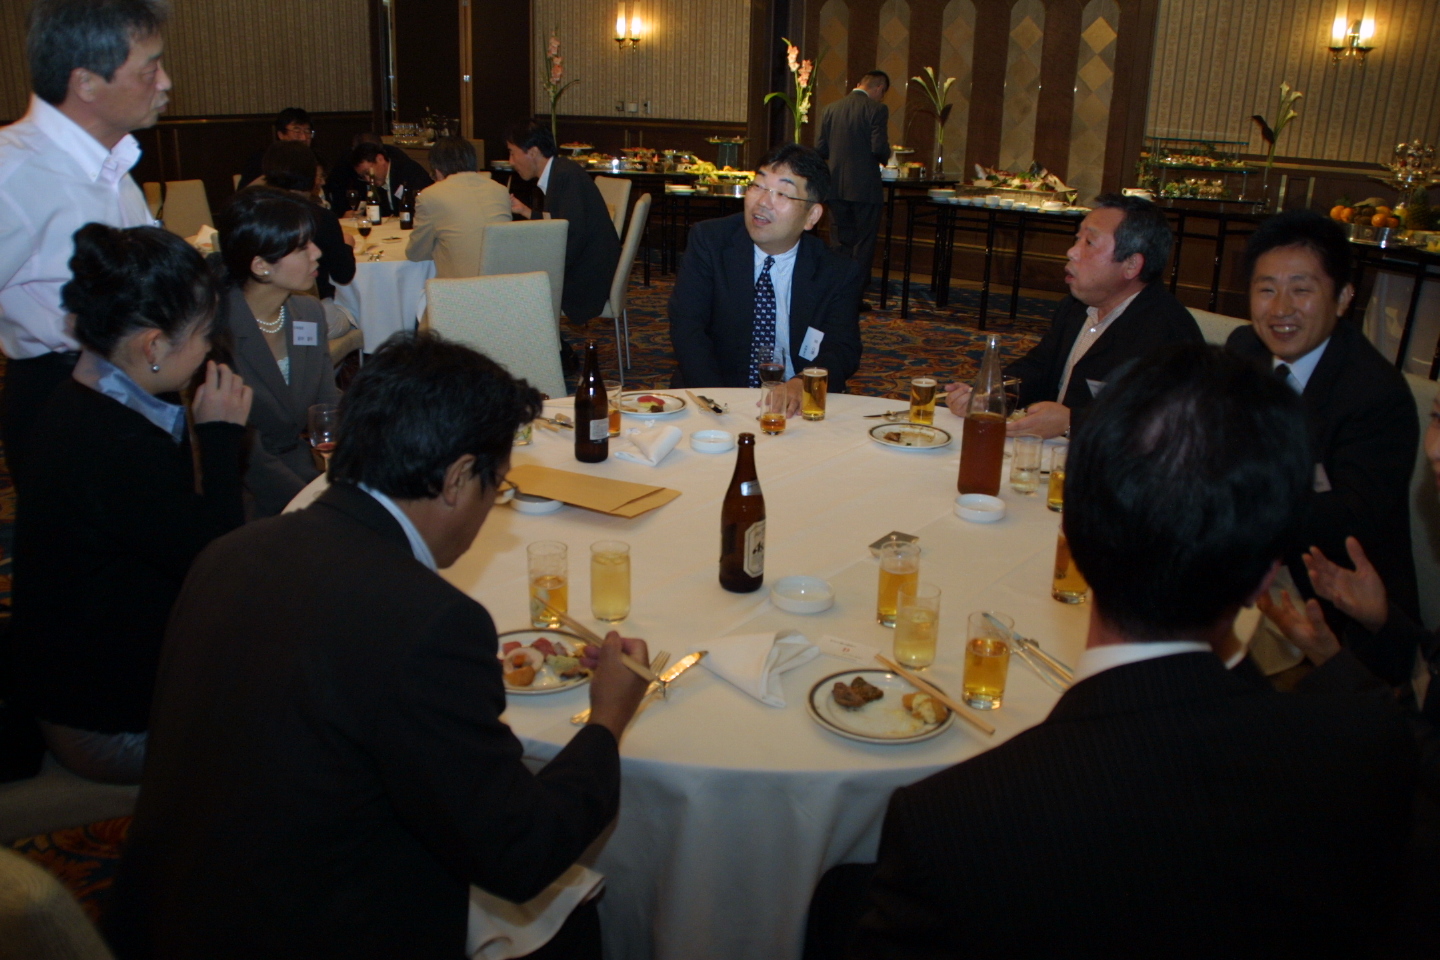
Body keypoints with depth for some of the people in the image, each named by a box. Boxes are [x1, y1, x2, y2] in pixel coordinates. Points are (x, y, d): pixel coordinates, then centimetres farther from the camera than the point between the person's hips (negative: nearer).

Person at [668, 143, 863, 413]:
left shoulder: (839, 273, 0)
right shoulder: (708, 241, -1)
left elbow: (842, 349, -8)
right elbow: (687, 328, -8)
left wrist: (802, 385, -31)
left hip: (796, 409, 2)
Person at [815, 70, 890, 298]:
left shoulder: (831, 109, 6)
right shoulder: (877, 109, -8)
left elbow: (820, 149, 5)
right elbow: (879, 148, -16)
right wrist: (884, 158, 6)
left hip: (836, 186, 5)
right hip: (865, 186, -4)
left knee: (839, 241, 13)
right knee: (863, 243, 4)